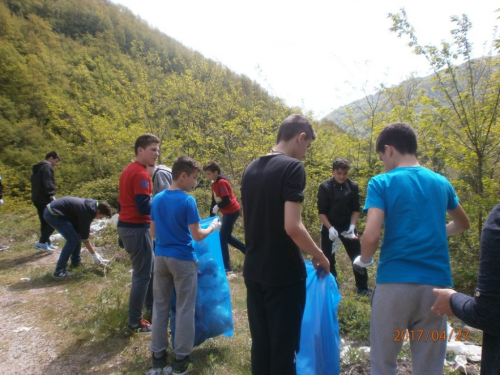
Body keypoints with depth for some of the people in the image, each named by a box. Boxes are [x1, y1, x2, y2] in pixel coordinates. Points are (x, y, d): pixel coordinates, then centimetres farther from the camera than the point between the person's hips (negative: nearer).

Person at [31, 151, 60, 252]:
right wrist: (52, 195, -23)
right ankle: (41, 242, -12)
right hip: (45, 199, -10)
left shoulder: (37, 168, 24)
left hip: (37, 199, 10)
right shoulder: (47, 167, -7)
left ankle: (47, 243, 17)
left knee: (45, 222, 13)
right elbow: (48, 183, -20)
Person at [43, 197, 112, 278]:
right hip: (52, 214, -10)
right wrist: (94, 254, -4)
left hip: (54, 209, 10)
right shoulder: (87, 212, -22)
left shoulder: (91, 205, 4)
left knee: (78, 234, 13)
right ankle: (59, 271, -7)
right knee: (72, 239, -12)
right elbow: (84, 237, -14)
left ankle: (75, 262, 24)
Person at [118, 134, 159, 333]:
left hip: (126, 225, 10)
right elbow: (143, 208, -24)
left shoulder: (129, 170, 13)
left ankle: (151, 305, 37)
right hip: (136, 228, -10)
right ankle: (135, 322, 13)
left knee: (149, 268, 22)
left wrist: (157, 200, 13)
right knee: (143, 274, 1)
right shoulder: (141, 174, -19)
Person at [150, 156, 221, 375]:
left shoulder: (157, 199, 4)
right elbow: (197, 236, -13)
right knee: (184, 309, 6)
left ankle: (158, 355, 24)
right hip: (182, 260, -6)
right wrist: (213, 227, 4)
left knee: (160, 307, 14)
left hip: (160, 257, 6)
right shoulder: (187, 201, -15)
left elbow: (153, 233, 11)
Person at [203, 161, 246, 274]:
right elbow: (214, 201, 13)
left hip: (232, 211, -10)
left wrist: (218, 207, -9)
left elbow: (226, 200, -24)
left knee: (222, 237, -9)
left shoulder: (222, 182, -20)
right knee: (227, 236, 18)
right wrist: (211, 216, 11)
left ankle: (227, 267, -2)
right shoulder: (214, 184, 10)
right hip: (227, 212, 10)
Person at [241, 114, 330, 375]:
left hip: (253, 270, 7)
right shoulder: (292, 168, -15)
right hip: (284, 274, -7)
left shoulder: (250, 169, 8)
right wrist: (319, 256, -6)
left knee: (260, 344, 18)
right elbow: (292, 226, -22)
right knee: (283, 347, 7)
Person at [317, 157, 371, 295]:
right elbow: (321, 212, -13)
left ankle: (362, 288, 24)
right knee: (328, 260, 3)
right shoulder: (325, 187, -15)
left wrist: (352, 225, -13)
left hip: (347, 226, 3)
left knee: (357, 257, 8)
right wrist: (330, 228, -24)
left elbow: (356, 209, 1)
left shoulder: (353, 186, -6)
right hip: (330, 227, -3)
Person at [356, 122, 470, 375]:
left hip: (395, 282, -4)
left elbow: (371, 236, -17)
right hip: (436, 284, 4)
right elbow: (463, 224, 26)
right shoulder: (441, 182, 9)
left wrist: (363, 260, 2)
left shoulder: (382, 183, -6)